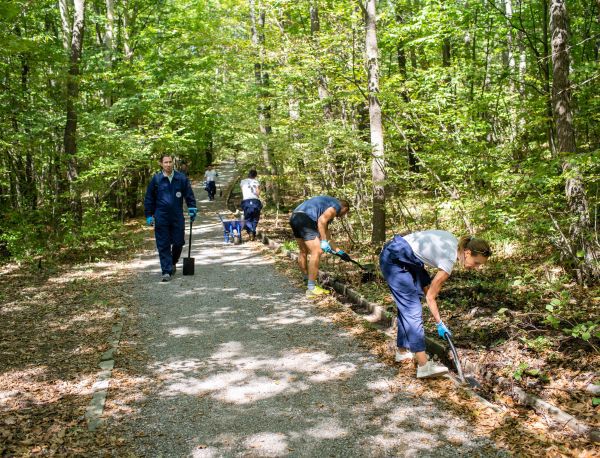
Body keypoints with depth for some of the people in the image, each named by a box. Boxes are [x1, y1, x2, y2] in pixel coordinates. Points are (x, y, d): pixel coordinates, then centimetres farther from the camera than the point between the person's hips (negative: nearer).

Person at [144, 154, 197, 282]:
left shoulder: (181, 178, 1)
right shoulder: (156, 179, 0)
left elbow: (189, 194, 10)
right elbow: (149, 198, 6)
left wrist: (192, 208, 2)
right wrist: (149, 215, 4)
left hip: (177, 216, 1)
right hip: (161, 217, -1)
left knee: (179, 242, 6)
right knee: (163, 245, 0)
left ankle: (173, 263, 33)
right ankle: (166, 271, 5)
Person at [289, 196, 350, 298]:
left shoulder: (328, 203, 33)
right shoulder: (337, 206, 6)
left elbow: (325, 231, 36)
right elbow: (321, 220, -13)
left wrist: (336, 250, 39)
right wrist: (323, 241, -10)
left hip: (294, 217, 10)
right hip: (305, 219, -10)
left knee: (304, 252, 21)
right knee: (316, 252, -8)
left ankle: (307, 281, 35)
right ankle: (311, 289, -6)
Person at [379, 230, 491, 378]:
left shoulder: (455, 243, 3)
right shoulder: (449, 260, -19)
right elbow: (430, 297, -9)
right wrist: (440, 324, 1)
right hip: (394, 259, -10)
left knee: (407, 306, 14)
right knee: (412, 309, -11)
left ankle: (402, 351, 25)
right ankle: (423, 365, -11)